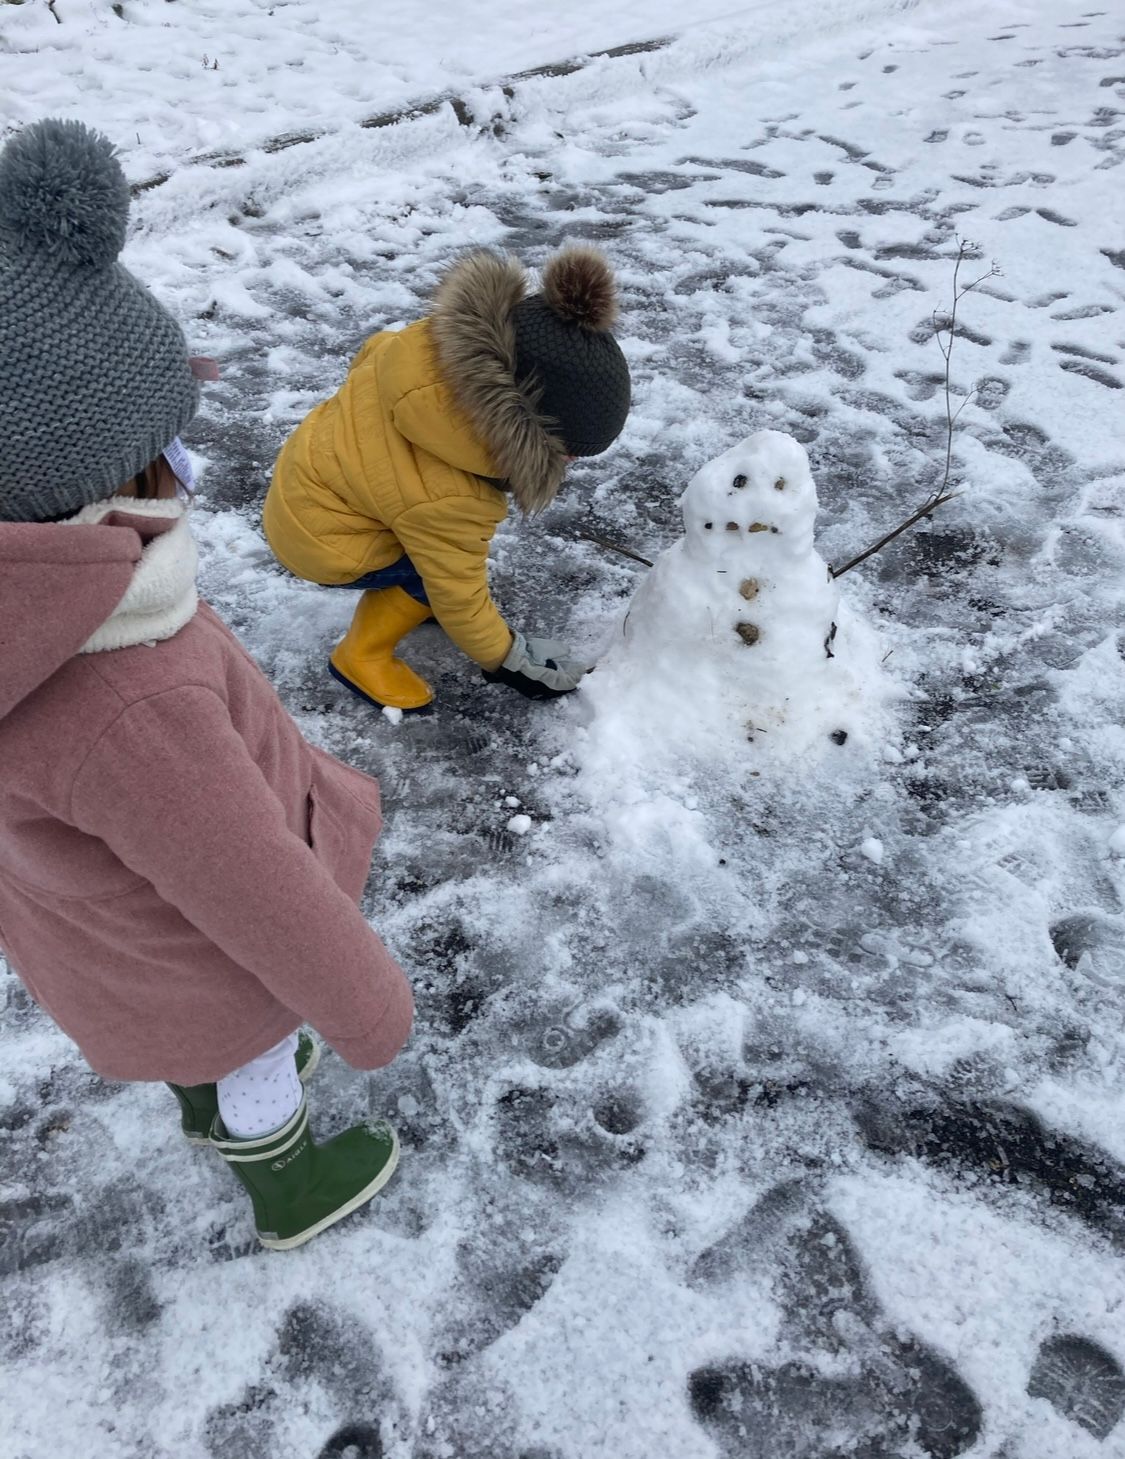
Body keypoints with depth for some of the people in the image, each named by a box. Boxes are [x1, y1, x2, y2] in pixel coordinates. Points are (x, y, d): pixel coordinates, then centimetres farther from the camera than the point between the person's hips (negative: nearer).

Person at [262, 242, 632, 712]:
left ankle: (399, 595, 23)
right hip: (320, 538, -8)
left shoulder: (464, 343, -20)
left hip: (315, 460, 8)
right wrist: (507, 661, -6)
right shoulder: (446, 498, -39)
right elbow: (458, 594, -22)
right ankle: (363, 656, 4)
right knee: (446, 562, -12)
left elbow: (372, 352, 1)